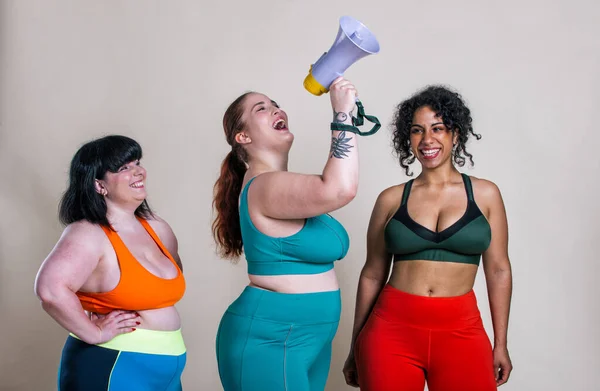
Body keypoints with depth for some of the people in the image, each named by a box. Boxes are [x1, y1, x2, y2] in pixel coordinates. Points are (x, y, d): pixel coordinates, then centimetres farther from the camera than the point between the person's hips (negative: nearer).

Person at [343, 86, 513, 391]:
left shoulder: (485, 194, 4)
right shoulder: (391, 199, 3)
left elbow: (498, 270, 7)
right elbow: (372, 275, 7)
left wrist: (500, 343, 7)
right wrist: (355, 348, 10)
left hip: (461, 331, 0)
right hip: (392, 327, 0)